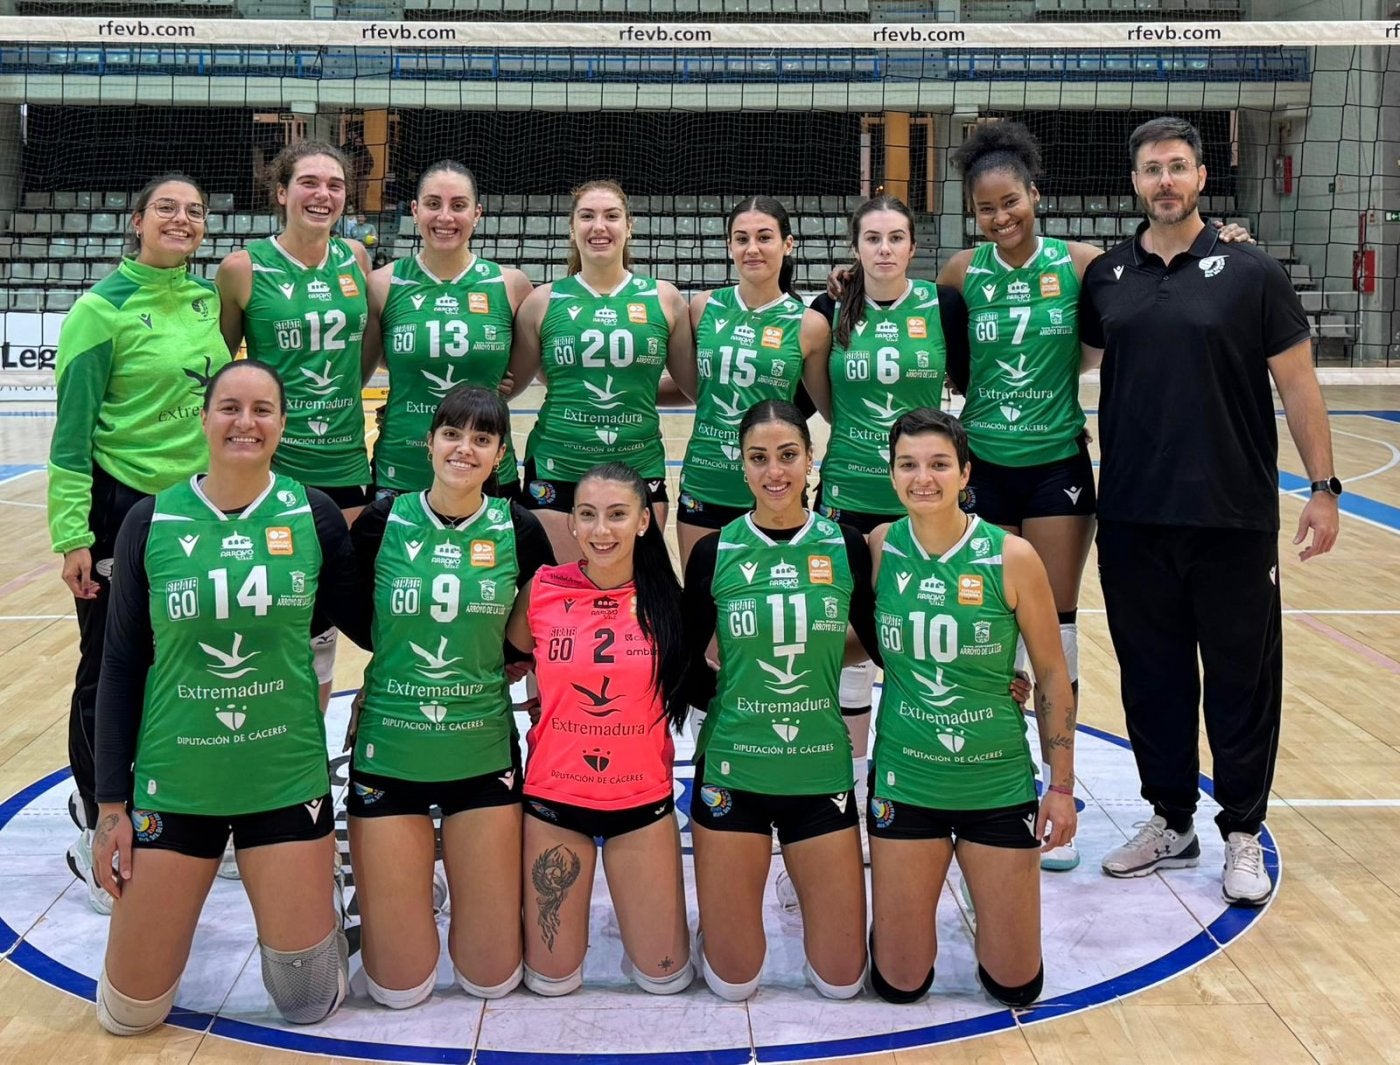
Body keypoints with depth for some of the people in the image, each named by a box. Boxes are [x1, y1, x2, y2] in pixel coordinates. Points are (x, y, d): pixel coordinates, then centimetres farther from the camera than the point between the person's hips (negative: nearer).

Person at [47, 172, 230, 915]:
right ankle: (97, 831, 20)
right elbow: (73, 429, -12)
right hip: (121, 506, -5)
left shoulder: (211, 300, 4)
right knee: (110, 673, 5)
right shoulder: (104, 309, -12)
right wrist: (72, 533, -16)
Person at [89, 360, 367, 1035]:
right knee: (129, 1015, 8)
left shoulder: (313, 517, -5)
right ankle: (165, 901, 37)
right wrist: (111, 804, -1)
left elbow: (364, 622, 8)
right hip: (174, 783, 0)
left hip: (287, 779, 0)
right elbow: (120, 668, -1)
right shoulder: (150, 522, -5)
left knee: (308, 1004, 6)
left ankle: (306, 901, 37)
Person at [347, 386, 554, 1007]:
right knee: (400, 985, 2)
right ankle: (397, 881, 33)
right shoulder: (382, 521, -6)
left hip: (484, 753, 1)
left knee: (491, 978, 6)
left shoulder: (519, 531, -3)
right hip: (388, 752, -1)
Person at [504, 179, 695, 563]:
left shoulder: (664, 299, 3)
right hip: (557, 473, 0)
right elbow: (511, 384, 11)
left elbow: (695, 386, 12)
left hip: (640, 473, 1)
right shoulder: (543, 301, 2)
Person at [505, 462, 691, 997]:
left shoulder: (668, 599, -8)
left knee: (665, 976, 7)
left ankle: (631, 899, 36)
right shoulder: (540, 591, -9)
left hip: (643, 799, 0)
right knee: (552, 978, 7)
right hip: (555, 796, 0)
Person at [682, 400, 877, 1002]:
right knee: (733, 981, 4)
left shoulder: (846, 547, -2)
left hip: (821, 773, 1)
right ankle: (723, 901, 35)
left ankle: (807, 885, 35)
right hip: (731, 772, -1)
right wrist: (729, 705, -9)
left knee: (841, 979, 6)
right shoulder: (714, 553, -4)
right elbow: (684, 660, 4)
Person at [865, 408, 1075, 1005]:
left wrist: (1062, 784, -3)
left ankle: (981, 892, 36)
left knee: (1015, 987, 7)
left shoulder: (1012, 557, -12)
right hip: (905, 779, 1)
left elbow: (1051, 673, -4)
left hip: (998, 782, -1)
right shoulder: (880, 547, -6)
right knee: (899, 984, 5)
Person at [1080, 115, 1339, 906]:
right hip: (1133, 517, 3)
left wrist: (1324, 489, -4)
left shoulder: (1251, 273, -2)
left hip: (1235, 517, -3)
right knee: (1153, 677, 12)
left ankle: (1243, 835, 20)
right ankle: (1171, 823, 27)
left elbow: (1297, 383, -1)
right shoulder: (1105, 278, 5)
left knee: (1242, 679, 5)